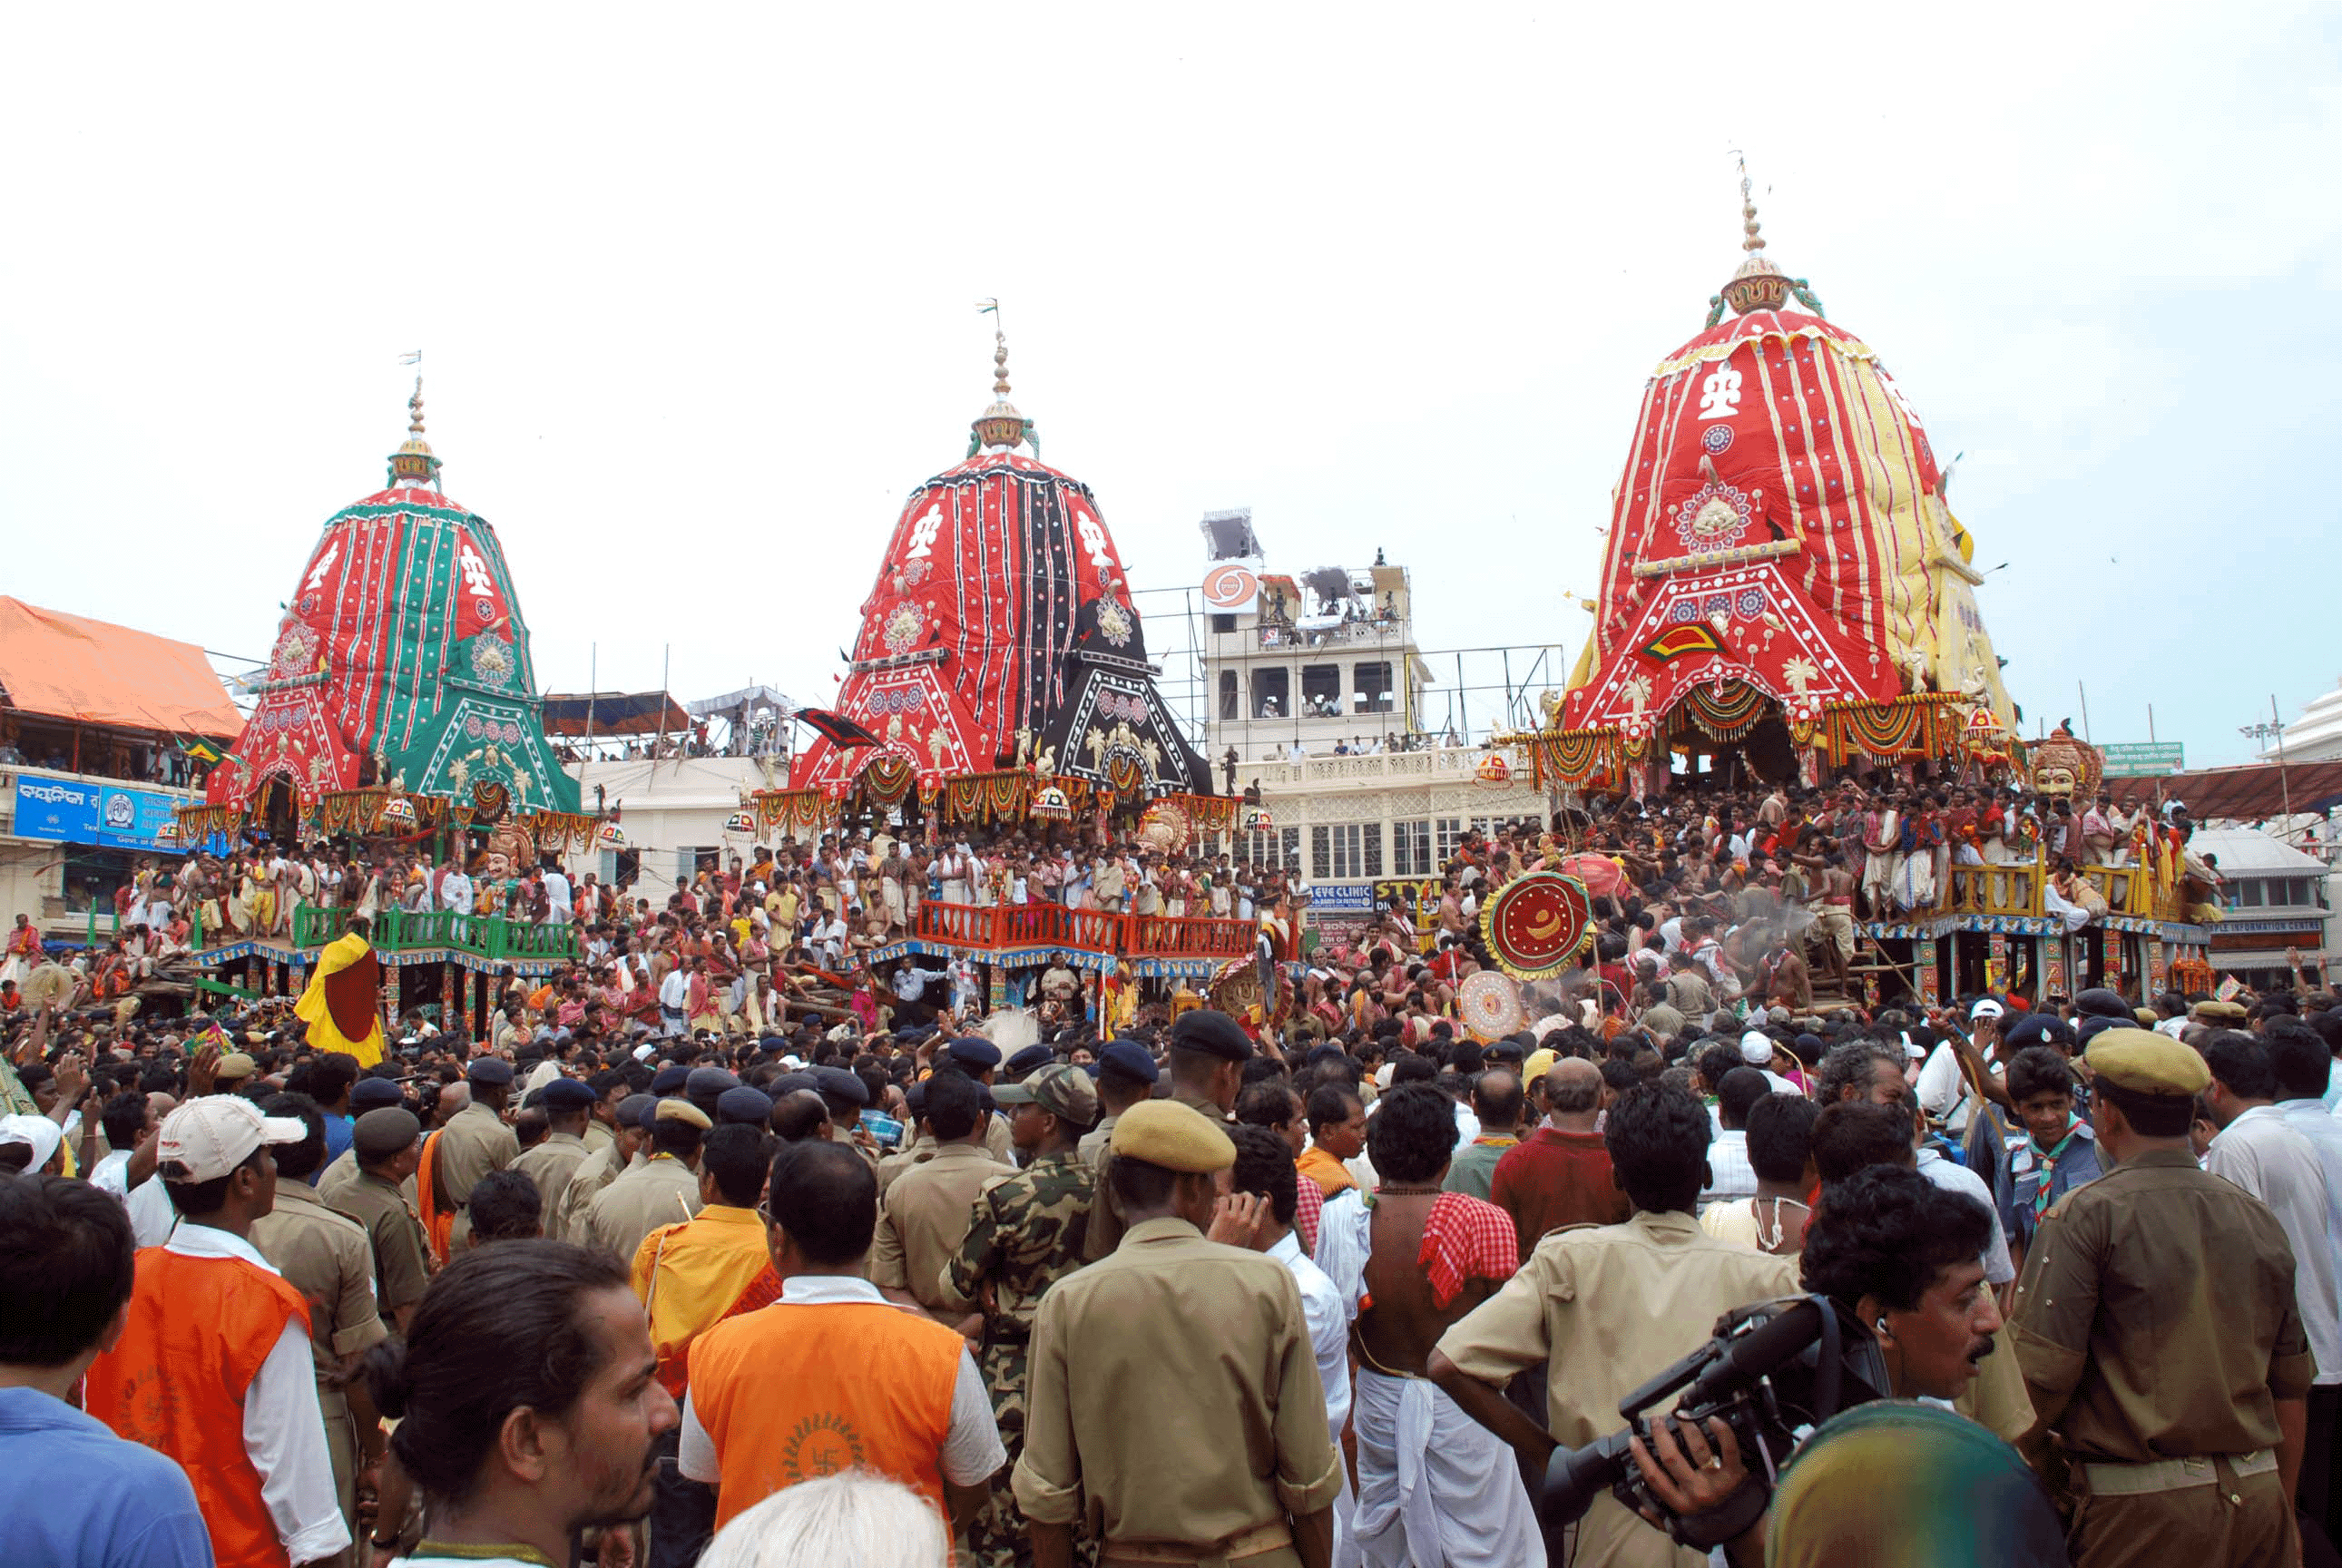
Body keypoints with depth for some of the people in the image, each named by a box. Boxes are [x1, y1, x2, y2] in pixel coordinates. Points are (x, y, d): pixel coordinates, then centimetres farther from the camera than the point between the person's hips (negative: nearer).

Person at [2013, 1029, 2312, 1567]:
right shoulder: (2259, 1217, 3)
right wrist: (2281, 1513, 21)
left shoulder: (2084, 1216, -14)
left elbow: (2041, 1378, -18)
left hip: (2139, 1514, -5)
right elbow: (2292, 1387, 9)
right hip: (2258, 1499, 5)